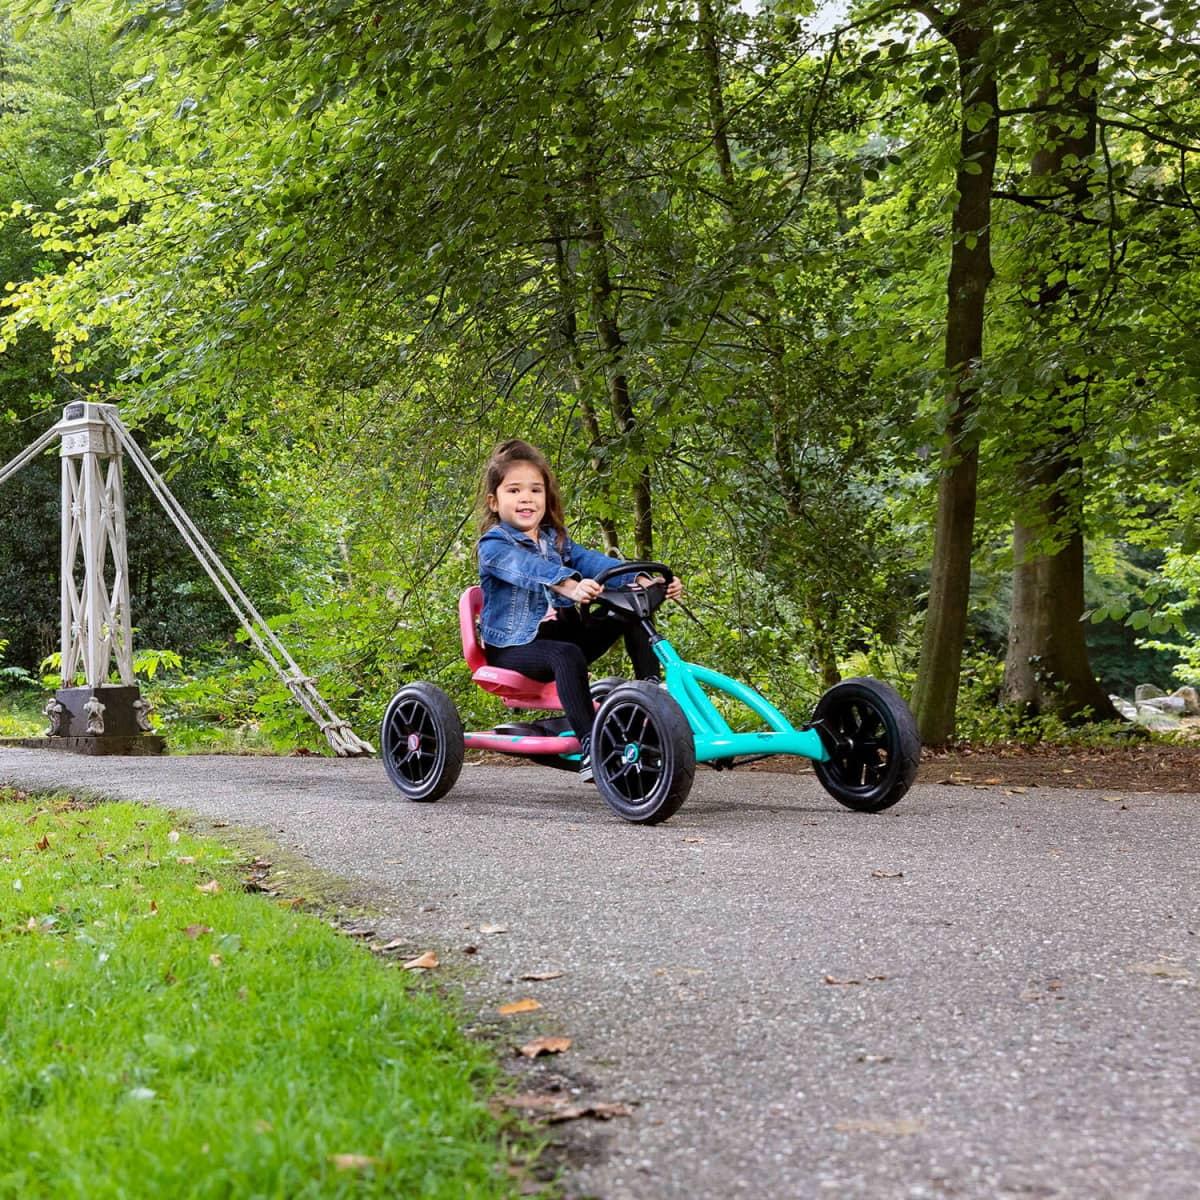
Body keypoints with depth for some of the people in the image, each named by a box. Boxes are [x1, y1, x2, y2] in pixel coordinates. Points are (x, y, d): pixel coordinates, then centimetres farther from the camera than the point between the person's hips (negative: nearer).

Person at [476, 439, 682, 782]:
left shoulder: (556, 539, 13)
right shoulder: (494, 545, -10)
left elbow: (592, 561, -5)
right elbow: (528, 568, -33)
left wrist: (643, 580, -24)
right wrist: (569, 585, -54)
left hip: (563, 634, 7)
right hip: (513, 647, -7)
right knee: (566, 655, -38)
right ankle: (590, 748, -45)